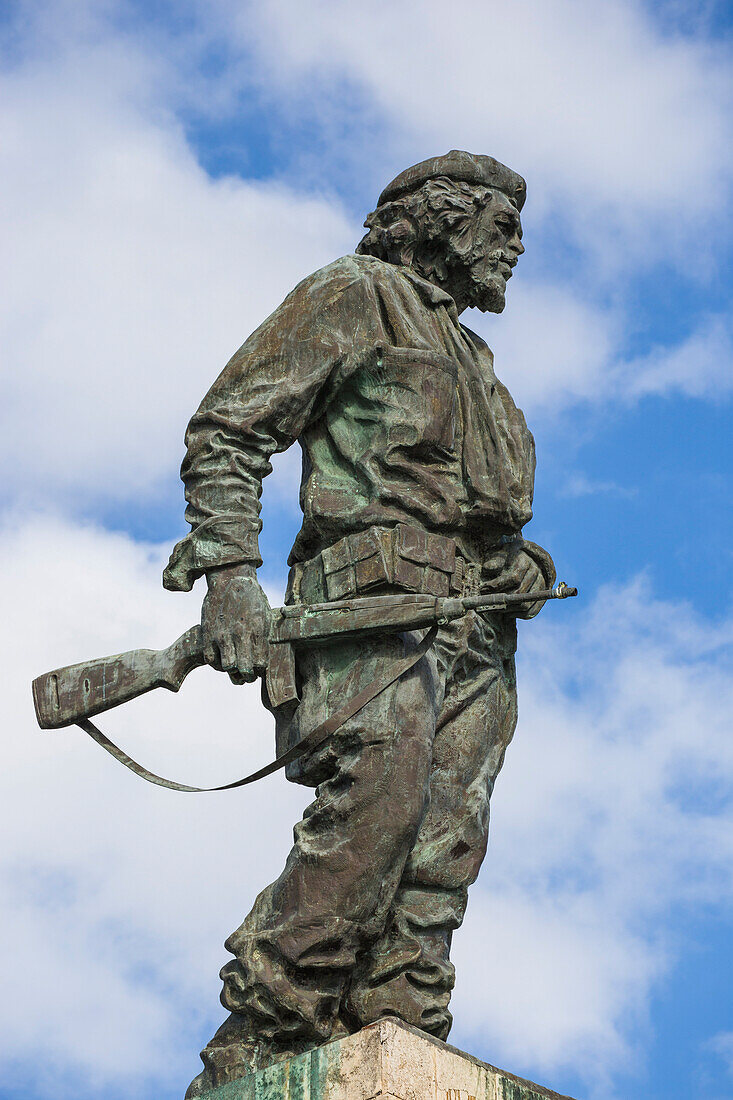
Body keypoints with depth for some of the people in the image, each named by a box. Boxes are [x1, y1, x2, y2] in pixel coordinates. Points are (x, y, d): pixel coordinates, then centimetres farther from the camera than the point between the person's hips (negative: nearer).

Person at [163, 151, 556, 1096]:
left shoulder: (467, 355, 35)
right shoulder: (349, 297, 10)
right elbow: (227, 427, 0)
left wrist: (521, 562, 15)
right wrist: (228, 569, -13)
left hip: (477, 623, 8)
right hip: (378, 589, -8)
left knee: (443, 846, -6)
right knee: (379, 796, -26)